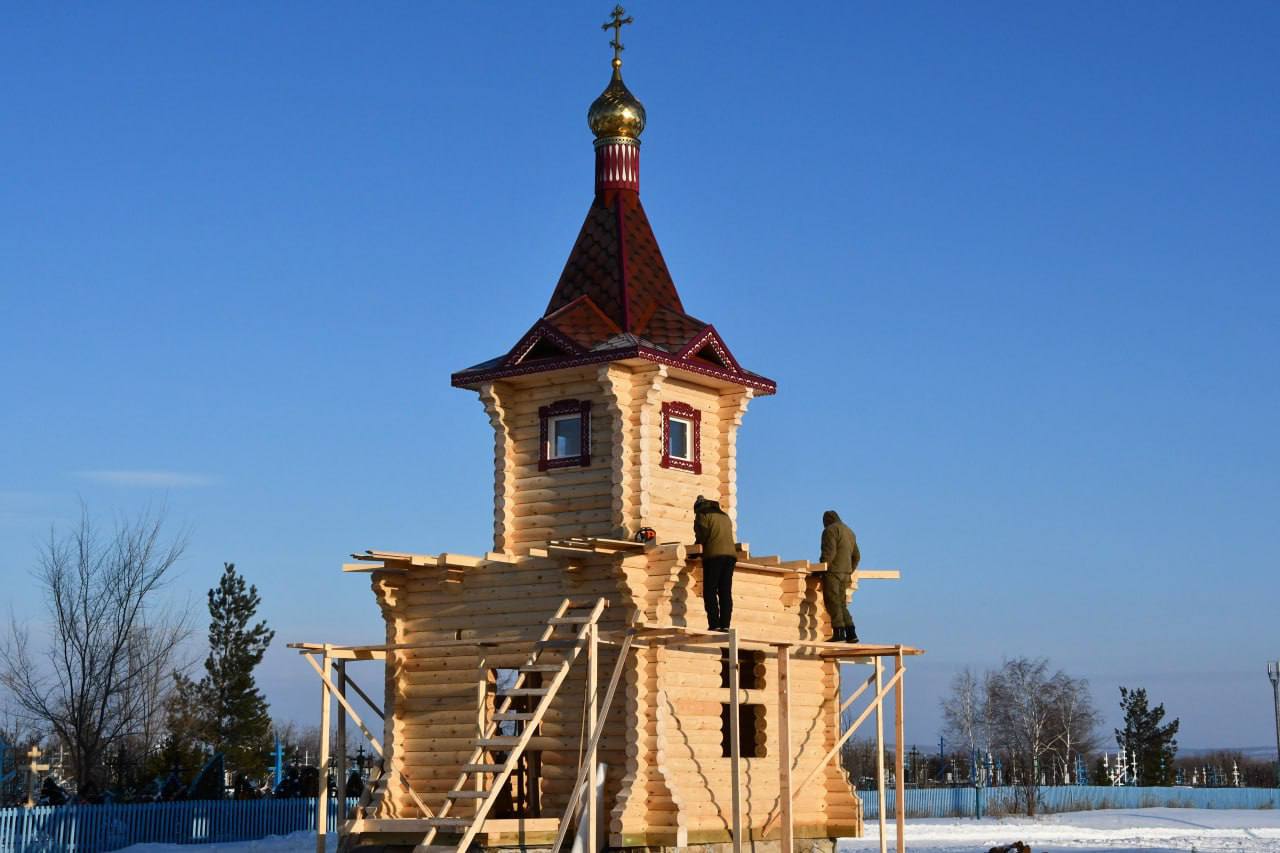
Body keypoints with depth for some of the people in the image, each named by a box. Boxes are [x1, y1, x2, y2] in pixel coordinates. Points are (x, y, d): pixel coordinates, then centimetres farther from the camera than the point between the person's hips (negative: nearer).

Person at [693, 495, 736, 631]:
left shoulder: (703, 515, 7)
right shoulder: (725, 517, 27)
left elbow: (702, 535, -4)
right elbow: (727, 536, 20)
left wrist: (698, 544, 16)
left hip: (714, 555, -6)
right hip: (730, 554, 6)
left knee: (710, 591, -6)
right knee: (726, 592, 3)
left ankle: (714, 624, -15)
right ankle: (725, 625, -5)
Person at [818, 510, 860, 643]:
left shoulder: (830, 530, -5)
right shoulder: (849, 532, 22)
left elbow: (828, 553, -16)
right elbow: (856, 556, 24)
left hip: (833, 572, -8)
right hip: (845, 574, 8)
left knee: (833, 603, -8)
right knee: (841, 604, 11)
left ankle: (838, 634, -15)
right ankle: (851, 634, 4)